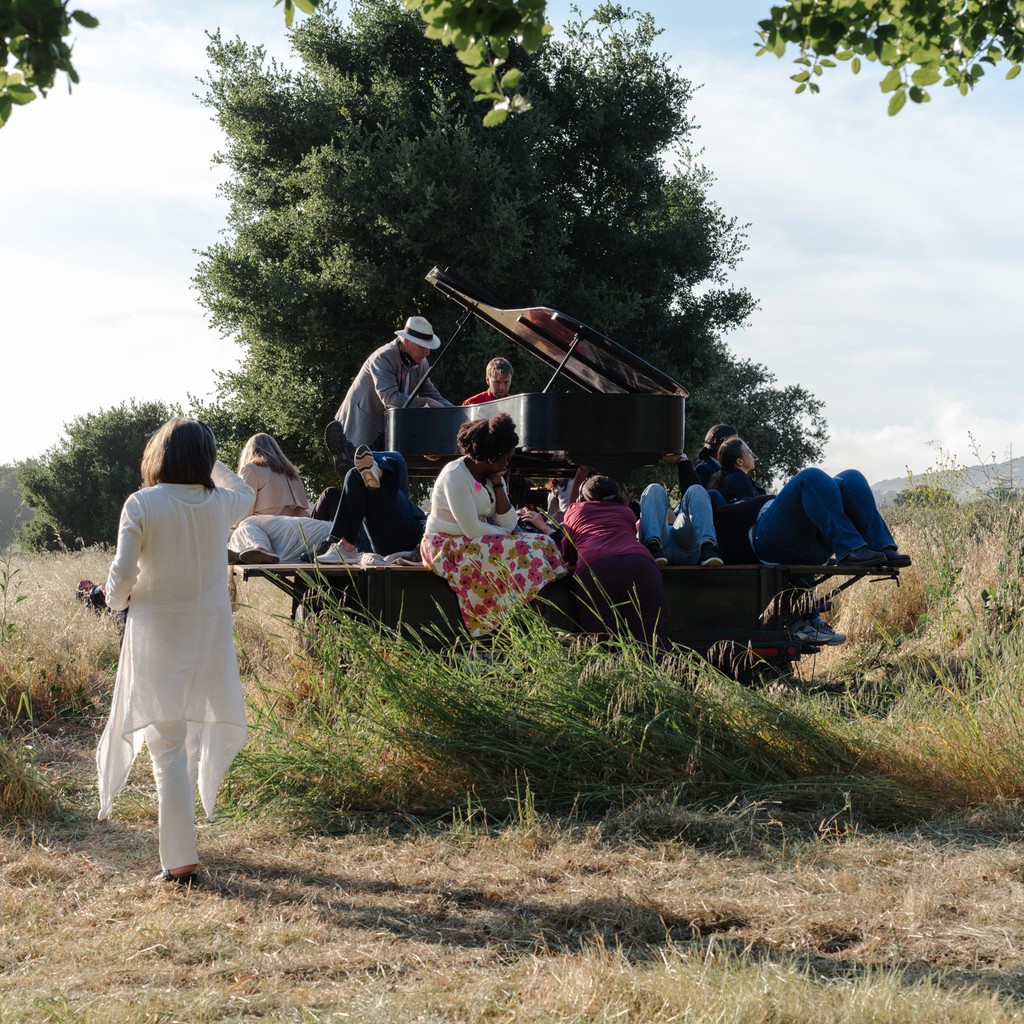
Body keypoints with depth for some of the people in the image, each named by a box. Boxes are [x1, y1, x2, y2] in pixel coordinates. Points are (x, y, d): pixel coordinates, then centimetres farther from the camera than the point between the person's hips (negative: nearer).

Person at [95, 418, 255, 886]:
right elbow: (245, 493, 23)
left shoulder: (140, 505, -13)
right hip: (210, 635, 3)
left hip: (156, 636, -3)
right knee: (197, 741, 15)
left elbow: (122, 574, -14)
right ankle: (179, 845, 20)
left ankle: (180, 860, -3)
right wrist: (208, 458, 30)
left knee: (167, 750, -1)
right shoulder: (219, 503, -1)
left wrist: (116, 598, 7)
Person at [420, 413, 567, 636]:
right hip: (447, 548, -9)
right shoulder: (455, 476, -16)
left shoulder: (492, 476, 10)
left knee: (542, 543, -10)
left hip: (479, 543, 9)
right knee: (521, 551, -28)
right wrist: (505, 536, -8)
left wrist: (497, 483, -6)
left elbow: (508, 524, -1)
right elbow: (472, 529, -22)